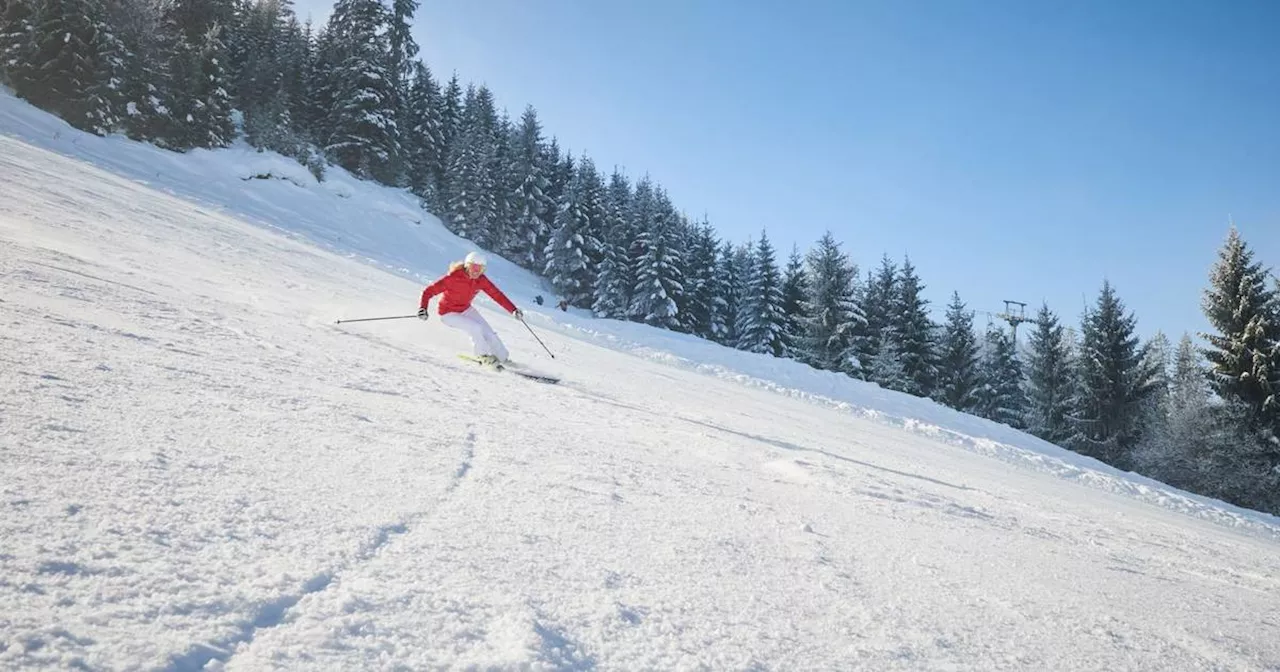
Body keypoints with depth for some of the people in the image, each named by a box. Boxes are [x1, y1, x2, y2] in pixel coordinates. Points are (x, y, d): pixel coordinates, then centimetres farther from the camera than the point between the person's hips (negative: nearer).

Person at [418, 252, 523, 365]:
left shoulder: (481, 280, -15)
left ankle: (504, 358, 16)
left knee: (489, 333, -4)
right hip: (448, 313, -5)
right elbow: (428, 291, -27)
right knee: (476, 328, -25)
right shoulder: (453, 277, -30)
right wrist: (422, 308, -41)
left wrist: (513, 310, -22)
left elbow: (497, 294, -13)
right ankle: (483, 355, 0)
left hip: (466, 310, 5)